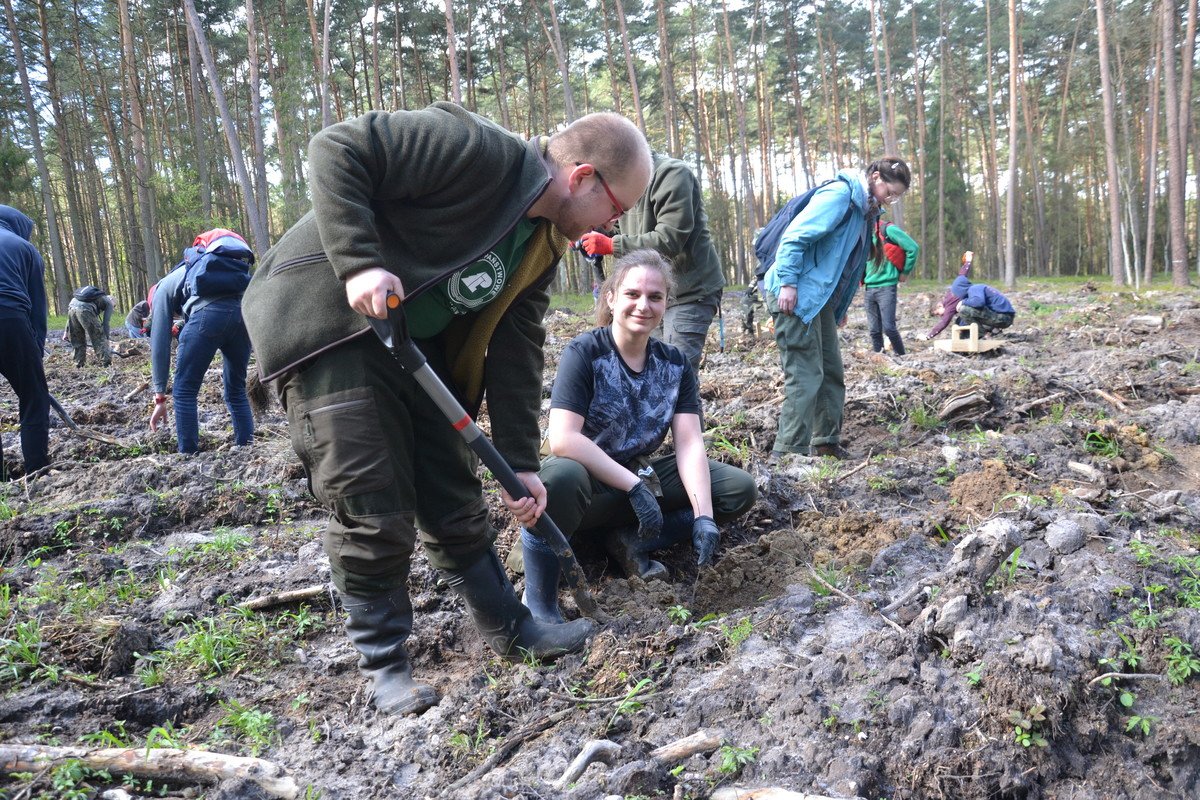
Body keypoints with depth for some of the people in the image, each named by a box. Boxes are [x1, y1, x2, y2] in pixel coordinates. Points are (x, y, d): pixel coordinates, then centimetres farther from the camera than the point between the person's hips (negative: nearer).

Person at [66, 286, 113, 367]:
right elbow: (105, 323, 10)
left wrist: (67, 331, 32)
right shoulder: (109, 302, 21)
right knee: (99, 338, 5)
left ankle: (79, 364, 23)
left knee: (76, 339, 20)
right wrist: (106, 340, 14)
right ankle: (107, 362, 2)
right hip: (84, 310, -6)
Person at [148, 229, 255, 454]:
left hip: (209, 312, -5)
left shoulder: (164, 287, 28)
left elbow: (159, 343, 21)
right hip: (246, 309, 5)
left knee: (184, 391, 11)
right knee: (237, 390, 22)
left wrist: (160, 397, 23)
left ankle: (189, 458, 12)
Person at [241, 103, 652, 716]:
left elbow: (516, 349, 7)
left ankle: (510, 630, 27)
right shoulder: (479, 151, -20)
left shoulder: (545, 244, 6)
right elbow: (336, 150, -21)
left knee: (455, 499, 11)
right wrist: (360, 262, -31)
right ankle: (382, 662, 12)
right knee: (372, 511, -7)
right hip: (330, 325, -8)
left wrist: (519, 463, 4)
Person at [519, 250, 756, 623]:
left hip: (640, 477, 5)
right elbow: (562, 439, -27)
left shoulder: (675, 363, 0)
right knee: (560, 477, -41)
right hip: (587, 484, -5)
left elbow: (689, 444, -8)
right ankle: (538, 601, -20)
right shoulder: (584, 352, -15)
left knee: (741, 489, -6)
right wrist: (635, 487, -28)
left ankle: (631, 542, -8)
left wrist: (704, 516, -22)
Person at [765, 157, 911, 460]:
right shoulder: (840, 194, -13)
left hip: (821, 299, 10)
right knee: (805, 376, -11)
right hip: (795, 297, -10)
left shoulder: (864, 209, 17)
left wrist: (840, 306, 20)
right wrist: (788, 283, -23)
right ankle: (788, 453, -7)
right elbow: (795, 236, -20)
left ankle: (826, 446, 22)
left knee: (832, 373, 12)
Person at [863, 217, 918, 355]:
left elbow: (913, 248, -7)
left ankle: (902, 356, 6)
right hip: (869, 288, 6)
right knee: (874, 330, 6)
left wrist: (904, 272, 0)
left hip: (886, 287, -6)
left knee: (888, 328, -9)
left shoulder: (888, 230, -7)